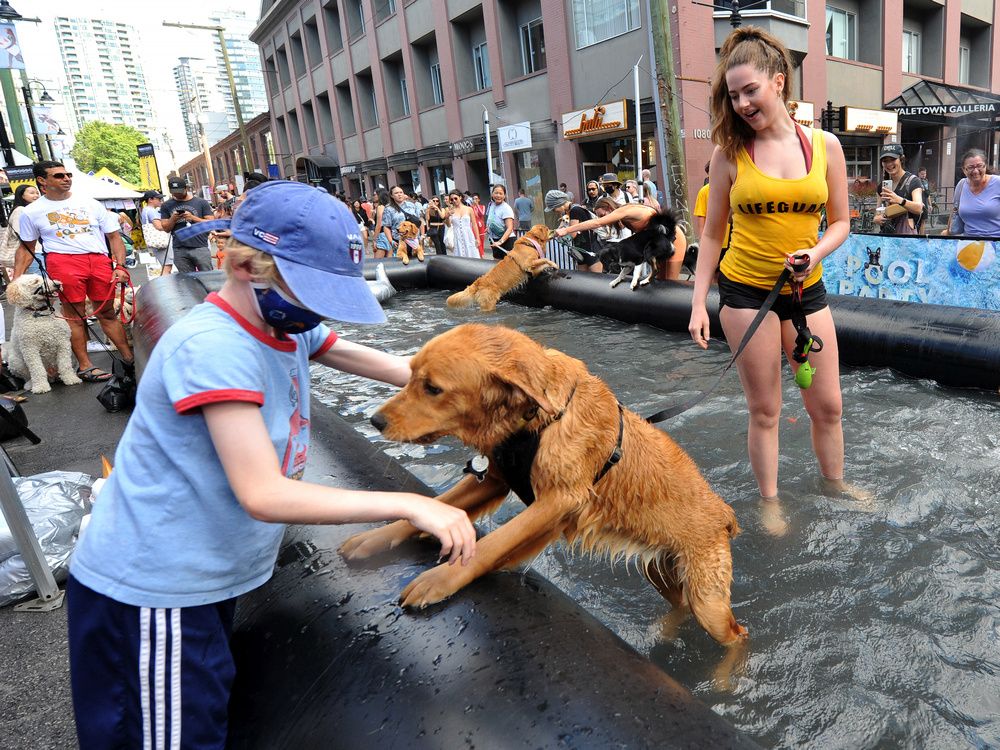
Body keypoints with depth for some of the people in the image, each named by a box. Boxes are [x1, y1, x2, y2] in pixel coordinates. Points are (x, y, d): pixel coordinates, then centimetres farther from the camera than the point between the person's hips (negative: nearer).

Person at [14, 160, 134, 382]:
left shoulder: (90, 204, 16)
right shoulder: (31, 212, 13)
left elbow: (114, 236, 15)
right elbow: (26, 248, 17)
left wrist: (120, 266, 1)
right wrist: (16, 279, 6)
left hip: (100, 261, 2)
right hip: (63, 262, -2)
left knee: (107, 313, 5)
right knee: (74, 315, -4)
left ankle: (129, 357, 10)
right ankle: (84, 366, 1)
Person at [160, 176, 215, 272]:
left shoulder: (201, 202, 5)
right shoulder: (166, 206, 12)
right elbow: (166, 228, 11)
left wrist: (193, 218, -11)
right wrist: (173, 219, -9)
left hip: (200, 248, -2)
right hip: (180, 250, 2)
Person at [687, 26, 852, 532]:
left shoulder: (825, 146, 1)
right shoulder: (729, 153, -3)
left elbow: (839, 222, 7)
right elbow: (712, 234, 1)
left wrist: (815, 253, -15)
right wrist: (698, 303, -4)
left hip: (806, 290, 3)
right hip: (745, 291, -2)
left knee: (827, 404, 12)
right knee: (764, 410, 6)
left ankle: (837, 486, 36)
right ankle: (769, 503, 24)